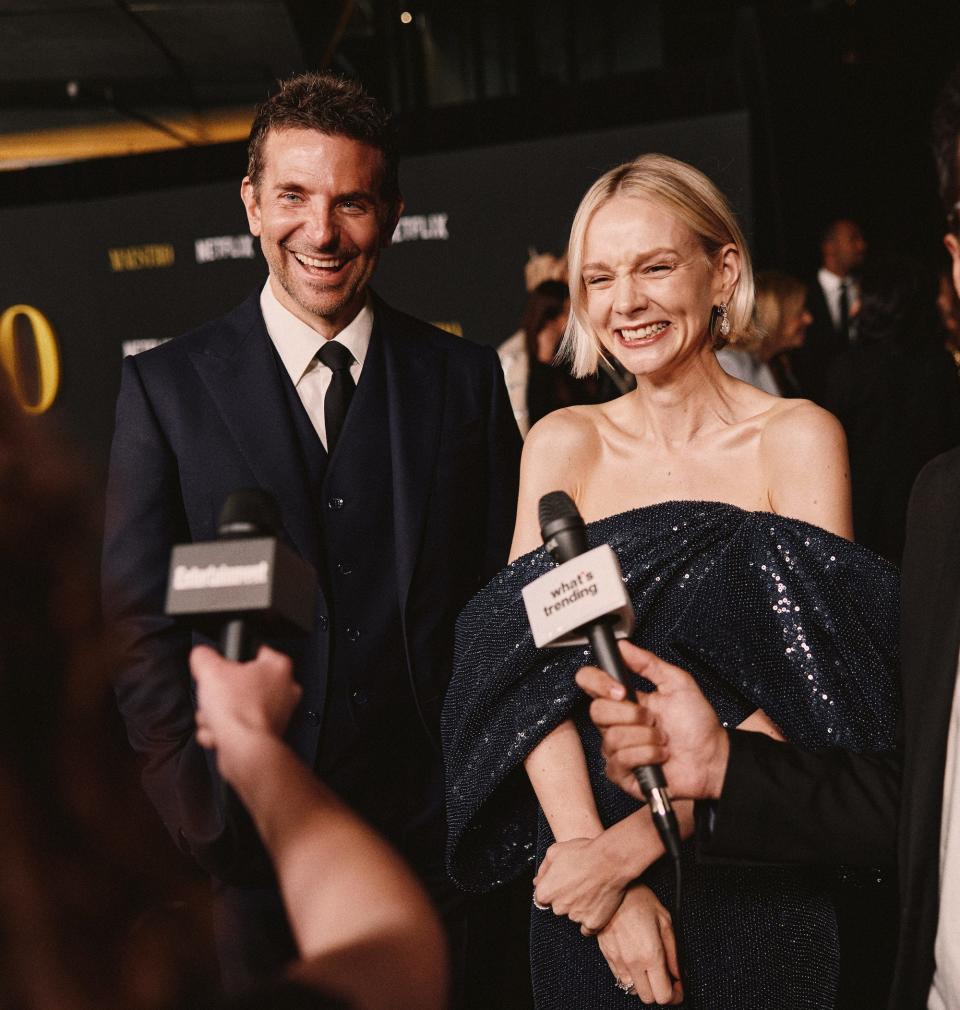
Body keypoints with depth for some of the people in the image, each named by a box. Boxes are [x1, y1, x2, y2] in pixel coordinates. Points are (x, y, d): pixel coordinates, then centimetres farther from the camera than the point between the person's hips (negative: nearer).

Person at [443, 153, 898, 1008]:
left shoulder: (798, 438, -7)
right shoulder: (563, 443, 1)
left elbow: (810, 692, -13)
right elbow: (528, 668, -7)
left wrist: (634, 843, -20)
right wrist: (600, 869, -18)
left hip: (756, 894, -2)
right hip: (584, 886, 2)